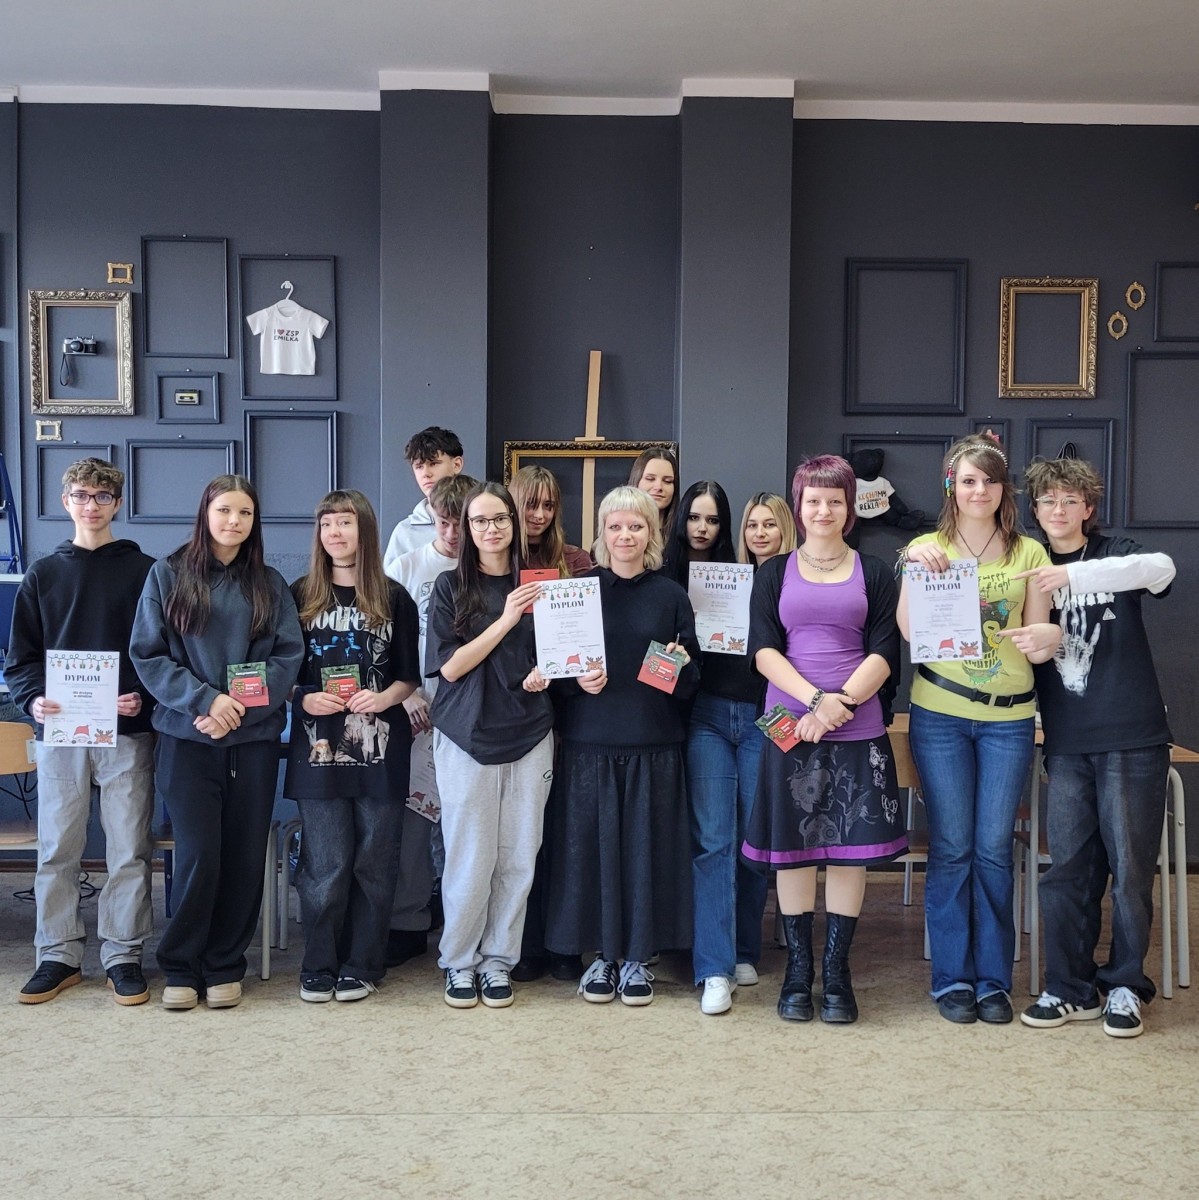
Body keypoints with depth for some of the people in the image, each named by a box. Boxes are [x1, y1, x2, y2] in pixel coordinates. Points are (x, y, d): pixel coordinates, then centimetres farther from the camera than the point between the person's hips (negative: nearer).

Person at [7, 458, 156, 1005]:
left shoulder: (144, 571, 4)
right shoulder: (43, 574, 11)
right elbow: (21, 656, 10)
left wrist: (144, 698, -14)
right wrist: (33, 699, -9)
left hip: (126, 731, -2)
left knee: (129, 851, 2)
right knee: (56, 850, 6)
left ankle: (124, 955, 13)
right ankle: (58, 955, 19)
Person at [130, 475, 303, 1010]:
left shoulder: (270, 584, 8)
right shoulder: (168, 574, 3)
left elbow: (289, 657, 1)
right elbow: (147, 655, -3)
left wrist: (240, 706, -12)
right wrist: (204, 699, -15)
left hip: (255, 739, 2)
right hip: (187, 737, -2)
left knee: (245, 857, 4)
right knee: (198, 855, -4)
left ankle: (225, 967, 19)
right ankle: (181, 967, 14)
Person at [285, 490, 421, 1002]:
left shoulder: (394, 598, 6)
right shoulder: (300, 595, 7)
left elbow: (409, 676, 8)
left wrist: (386, 697, -11)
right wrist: (304, 698, -10)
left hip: (381, 746, 0)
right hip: (320, 747, 0)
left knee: (373, 861, 5)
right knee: (325, 864, 1)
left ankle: (360, 966, 17)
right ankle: (318, 967, 14)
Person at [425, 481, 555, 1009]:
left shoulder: (535, 584, 9)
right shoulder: (451, 587, 2)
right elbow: (450, 666, -7)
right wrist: (505, 620, -15)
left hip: (529, 736, 3)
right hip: (467, 737, -2)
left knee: (518, 856, 5)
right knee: (470, 857, 0)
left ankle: (498, 959, 19)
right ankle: (459, 961, 17)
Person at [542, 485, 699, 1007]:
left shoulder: (671, 596, 6)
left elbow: (692, 680, 7)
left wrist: (680, 667, -14)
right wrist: (577, 681, -12)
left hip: (654, 744, 0)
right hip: (589, 742, 0)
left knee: (647, 846, 2)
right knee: (590, 844, 2)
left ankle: (638, 955, 17)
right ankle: (601, 952, 17)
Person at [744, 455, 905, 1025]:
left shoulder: (873, 573, 10)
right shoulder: (774, 572, 10)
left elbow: (883, 653, 1)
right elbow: (763, 650, -1)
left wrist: (842, 701, -14)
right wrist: (815, 698, -15)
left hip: (858, 728, 0)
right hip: (789, 725, 0)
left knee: (850, 847, 2)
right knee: (792, 847, 3)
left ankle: (836, 973, 13)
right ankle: (797, 970, 15)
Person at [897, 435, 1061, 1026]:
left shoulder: (1029, 553, 6)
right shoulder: (926, 549, 3)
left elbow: (1037, 638, 6)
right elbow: (908, 633, -6)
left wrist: (1047, 639, -18)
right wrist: (916, 570, -18)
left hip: (1009, 717, 1)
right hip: (940, 713, -1)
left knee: (994, 849, 5)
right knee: (951, 848, 3)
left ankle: (994, 979, 17)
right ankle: (952, 978, 15)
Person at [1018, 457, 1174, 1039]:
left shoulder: (1115, 555, 2)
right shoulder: (1031, 571, 13)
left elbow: (1161, 567, -22)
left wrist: (1075, 575, -33)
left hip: (1132, 738, -3)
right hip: (1067, 743, 3)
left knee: (1129, 864, 1)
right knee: (1067, 866, 4)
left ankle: (1125, 985, 16)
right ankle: (1070, 988, 15)